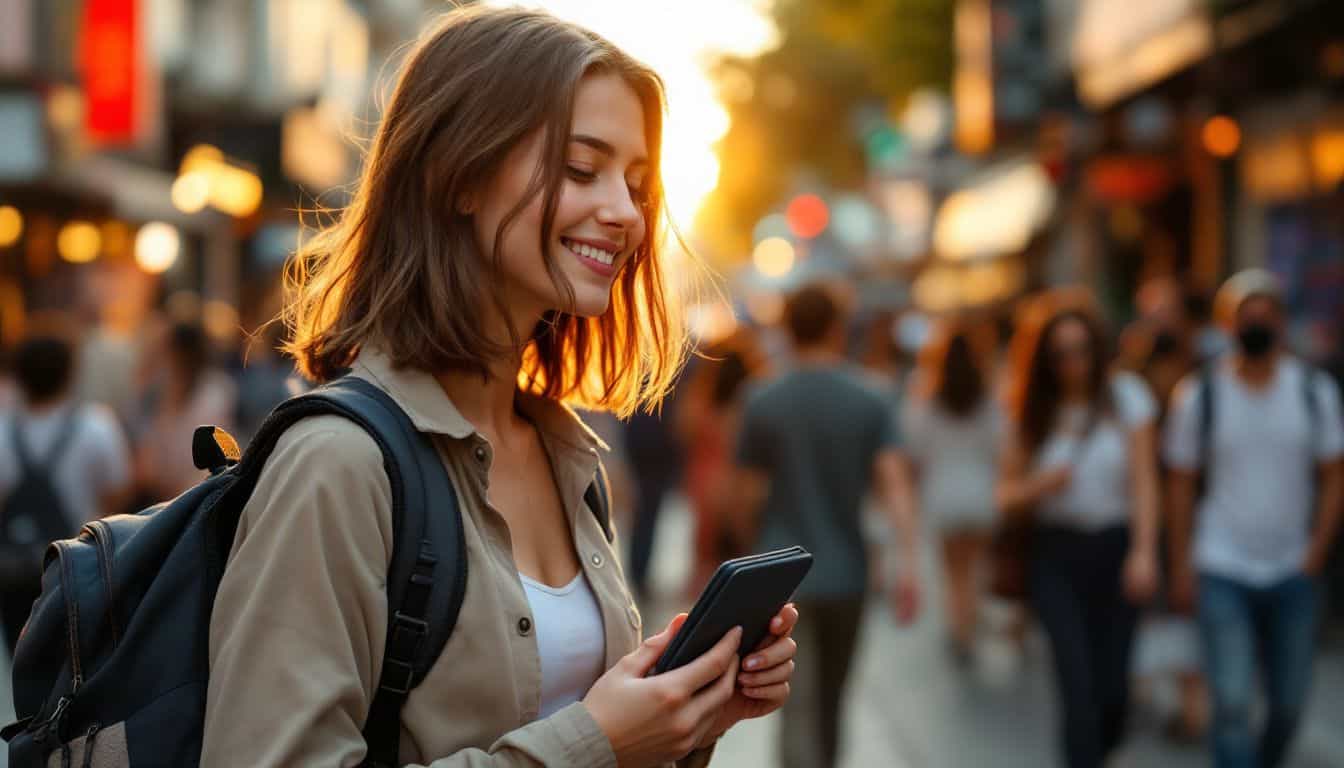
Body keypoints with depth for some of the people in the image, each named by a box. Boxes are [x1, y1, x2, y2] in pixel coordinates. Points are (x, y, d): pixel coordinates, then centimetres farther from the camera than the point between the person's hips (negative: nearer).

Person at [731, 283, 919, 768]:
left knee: (799, 705, -5)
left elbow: (747, 497, 1)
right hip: (845, 573, 2)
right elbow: (894, 484, -13)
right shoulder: (870, 403, -3)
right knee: (829, 700, 19)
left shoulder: (763, 403, -4)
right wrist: (909, 562, -16)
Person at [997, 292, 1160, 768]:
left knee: (1112, 686, 5)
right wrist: (1041, 484, -14)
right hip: (1057, 554, 0)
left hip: (1115, 549, 0)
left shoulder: (1126, 396, 0)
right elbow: (1006, 496, 7)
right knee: (1079, 685, -10)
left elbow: (1143, 480, -4)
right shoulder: (1033, 412, 4)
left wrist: (1144, 551, -13)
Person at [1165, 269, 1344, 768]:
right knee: (1232, 703, -10)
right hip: (1222, 574, -2)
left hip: (1293, 575, 2)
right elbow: (1181, 483, 2)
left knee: (1289, 703, 10)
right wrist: (1182, 566, -1)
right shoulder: (1199, 395, -3)